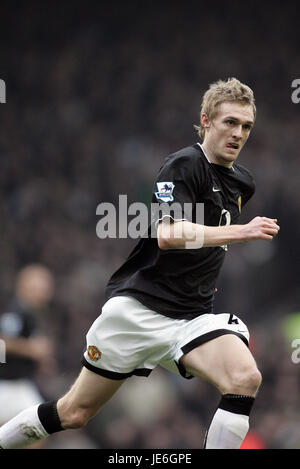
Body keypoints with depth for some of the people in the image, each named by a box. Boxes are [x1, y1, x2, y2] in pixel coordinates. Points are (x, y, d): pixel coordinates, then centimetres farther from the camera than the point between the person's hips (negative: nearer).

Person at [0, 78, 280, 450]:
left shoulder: (243, 182, 12)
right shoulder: (184, 164, -11)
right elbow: (167, 234, -28)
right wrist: (241, 232, -32)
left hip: (193, 315, 5)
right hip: (138, 305, -5)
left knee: (246, 378, -25)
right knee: (73, 413, 3)